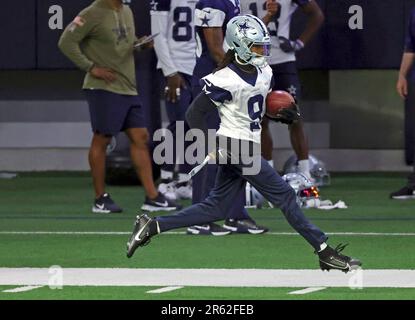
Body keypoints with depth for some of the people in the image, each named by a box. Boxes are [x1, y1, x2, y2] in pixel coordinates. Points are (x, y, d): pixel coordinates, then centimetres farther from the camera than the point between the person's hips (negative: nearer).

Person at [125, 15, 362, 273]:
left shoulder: (264, 73, 7)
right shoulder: (226, 81, -18)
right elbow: (195, 113, -14)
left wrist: (284, 113, 2)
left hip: (250, 148, 9)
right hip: (235, 147, -9)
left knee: (216, 209, 11)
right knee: (284, 194, -6)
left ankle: (152, 226, 14)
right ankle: (325, 253, 0)